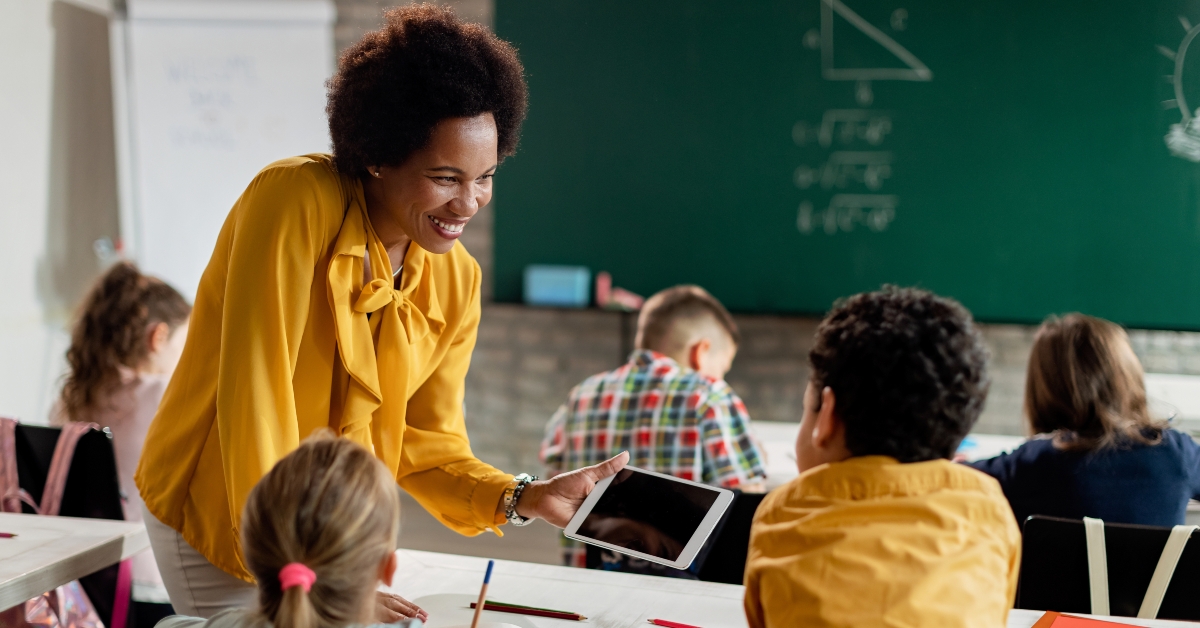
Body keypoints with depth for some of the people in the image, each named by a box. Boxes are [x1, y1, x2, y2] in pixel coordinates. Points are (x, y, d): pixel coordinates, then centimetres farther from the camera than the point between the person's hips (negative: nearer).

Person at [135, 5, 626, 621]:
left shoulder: (457, 283, -5)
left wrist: (523, 498, -19)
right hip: (216, 518, -5)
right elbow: (253, 396, -26)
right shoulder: (297, 204, -24)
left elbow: (423, 445, -1)